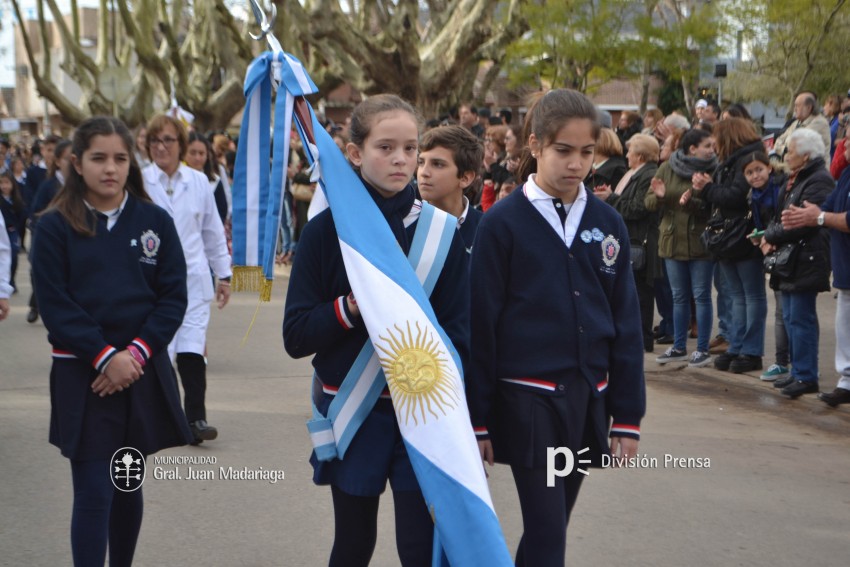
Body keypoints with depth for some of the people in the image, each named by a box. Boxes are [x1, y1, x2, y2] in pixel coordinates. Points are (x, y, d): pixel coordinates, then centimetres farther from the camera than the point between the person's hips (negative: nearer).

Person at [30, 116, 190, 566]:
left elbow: (173, 297, 0)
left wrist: (136, 352, -12)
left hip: (142, 373, 3)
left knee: (128, 486, 14)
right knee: (93, 493, -5)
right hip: (82, 376, -2)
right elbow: (54, 304, -7)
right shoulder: (54, 226, -3)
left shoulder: (155, 221, 3)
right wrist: (104, 357, -16)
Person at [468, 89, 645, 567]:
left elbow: (627, 322, 8)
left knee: (550, 525, 15)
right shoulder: (503, 223, -7)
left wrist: (628, 415, 6)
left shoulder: (608, 223, 5)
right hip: (528, 400, -4)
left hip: (589, 398, 4)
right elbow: (481, 324, -5)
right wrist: (477, 419, -5)